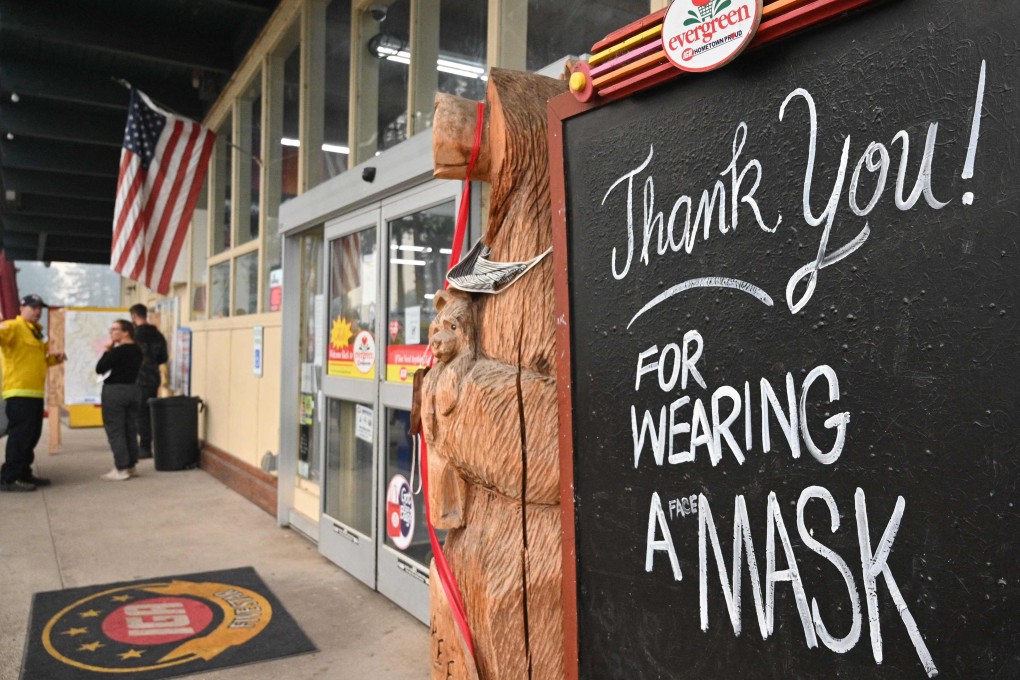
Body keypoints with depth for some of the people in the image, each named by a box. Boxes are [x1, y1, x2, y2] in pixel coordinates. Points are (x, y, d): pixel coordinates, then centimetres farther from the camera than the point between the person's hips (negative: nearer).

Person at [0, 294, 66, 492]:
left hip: (35, 392, 10)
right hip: (19, 392, -10)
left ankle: (24, 474, 23)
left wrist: (54, 358, 15)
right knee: (19, 436, -9)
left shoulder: (34, 332, 22)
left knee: (31, 436, 14)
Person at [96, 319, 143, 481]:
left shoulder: (118, 351, -17)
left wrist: (107, 351, -2)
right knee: (130, 430, 12)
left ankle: (121, 469, 1)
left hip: (115, 391, -8)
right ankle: (131, 465, 18)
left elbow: (100, 369, -10)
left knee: (115, 431, -1)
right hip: (132, 389, 8)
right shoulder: (137, 350, 7)